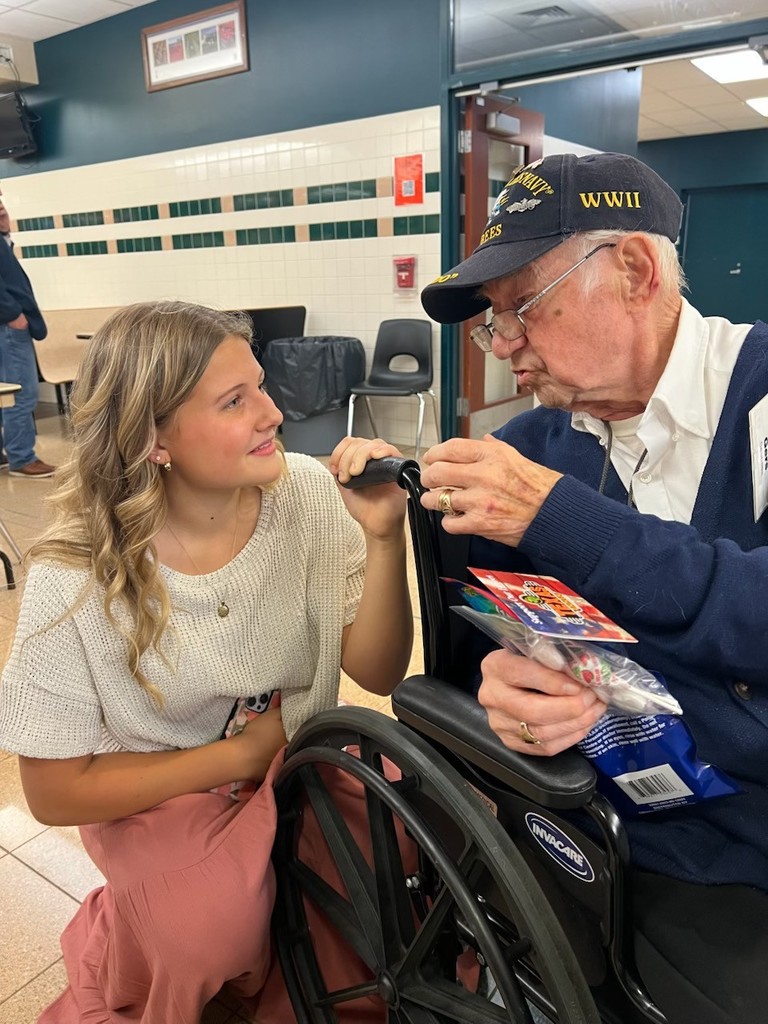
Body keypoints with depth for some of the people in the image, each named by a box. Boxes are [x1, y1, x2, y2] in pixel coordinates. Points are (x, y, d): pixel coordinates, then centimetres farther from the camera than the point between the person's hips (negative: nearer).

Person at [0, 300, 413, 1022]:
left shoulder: (308, 494, -15)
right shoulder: (76, 579, -21)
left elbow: (377, 672, -13)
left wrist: (385, 537, -29)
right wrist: (243, 753, -14)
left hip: (302, 772, 4)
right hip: (157, 804, -3)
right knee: (225, 928, -28)